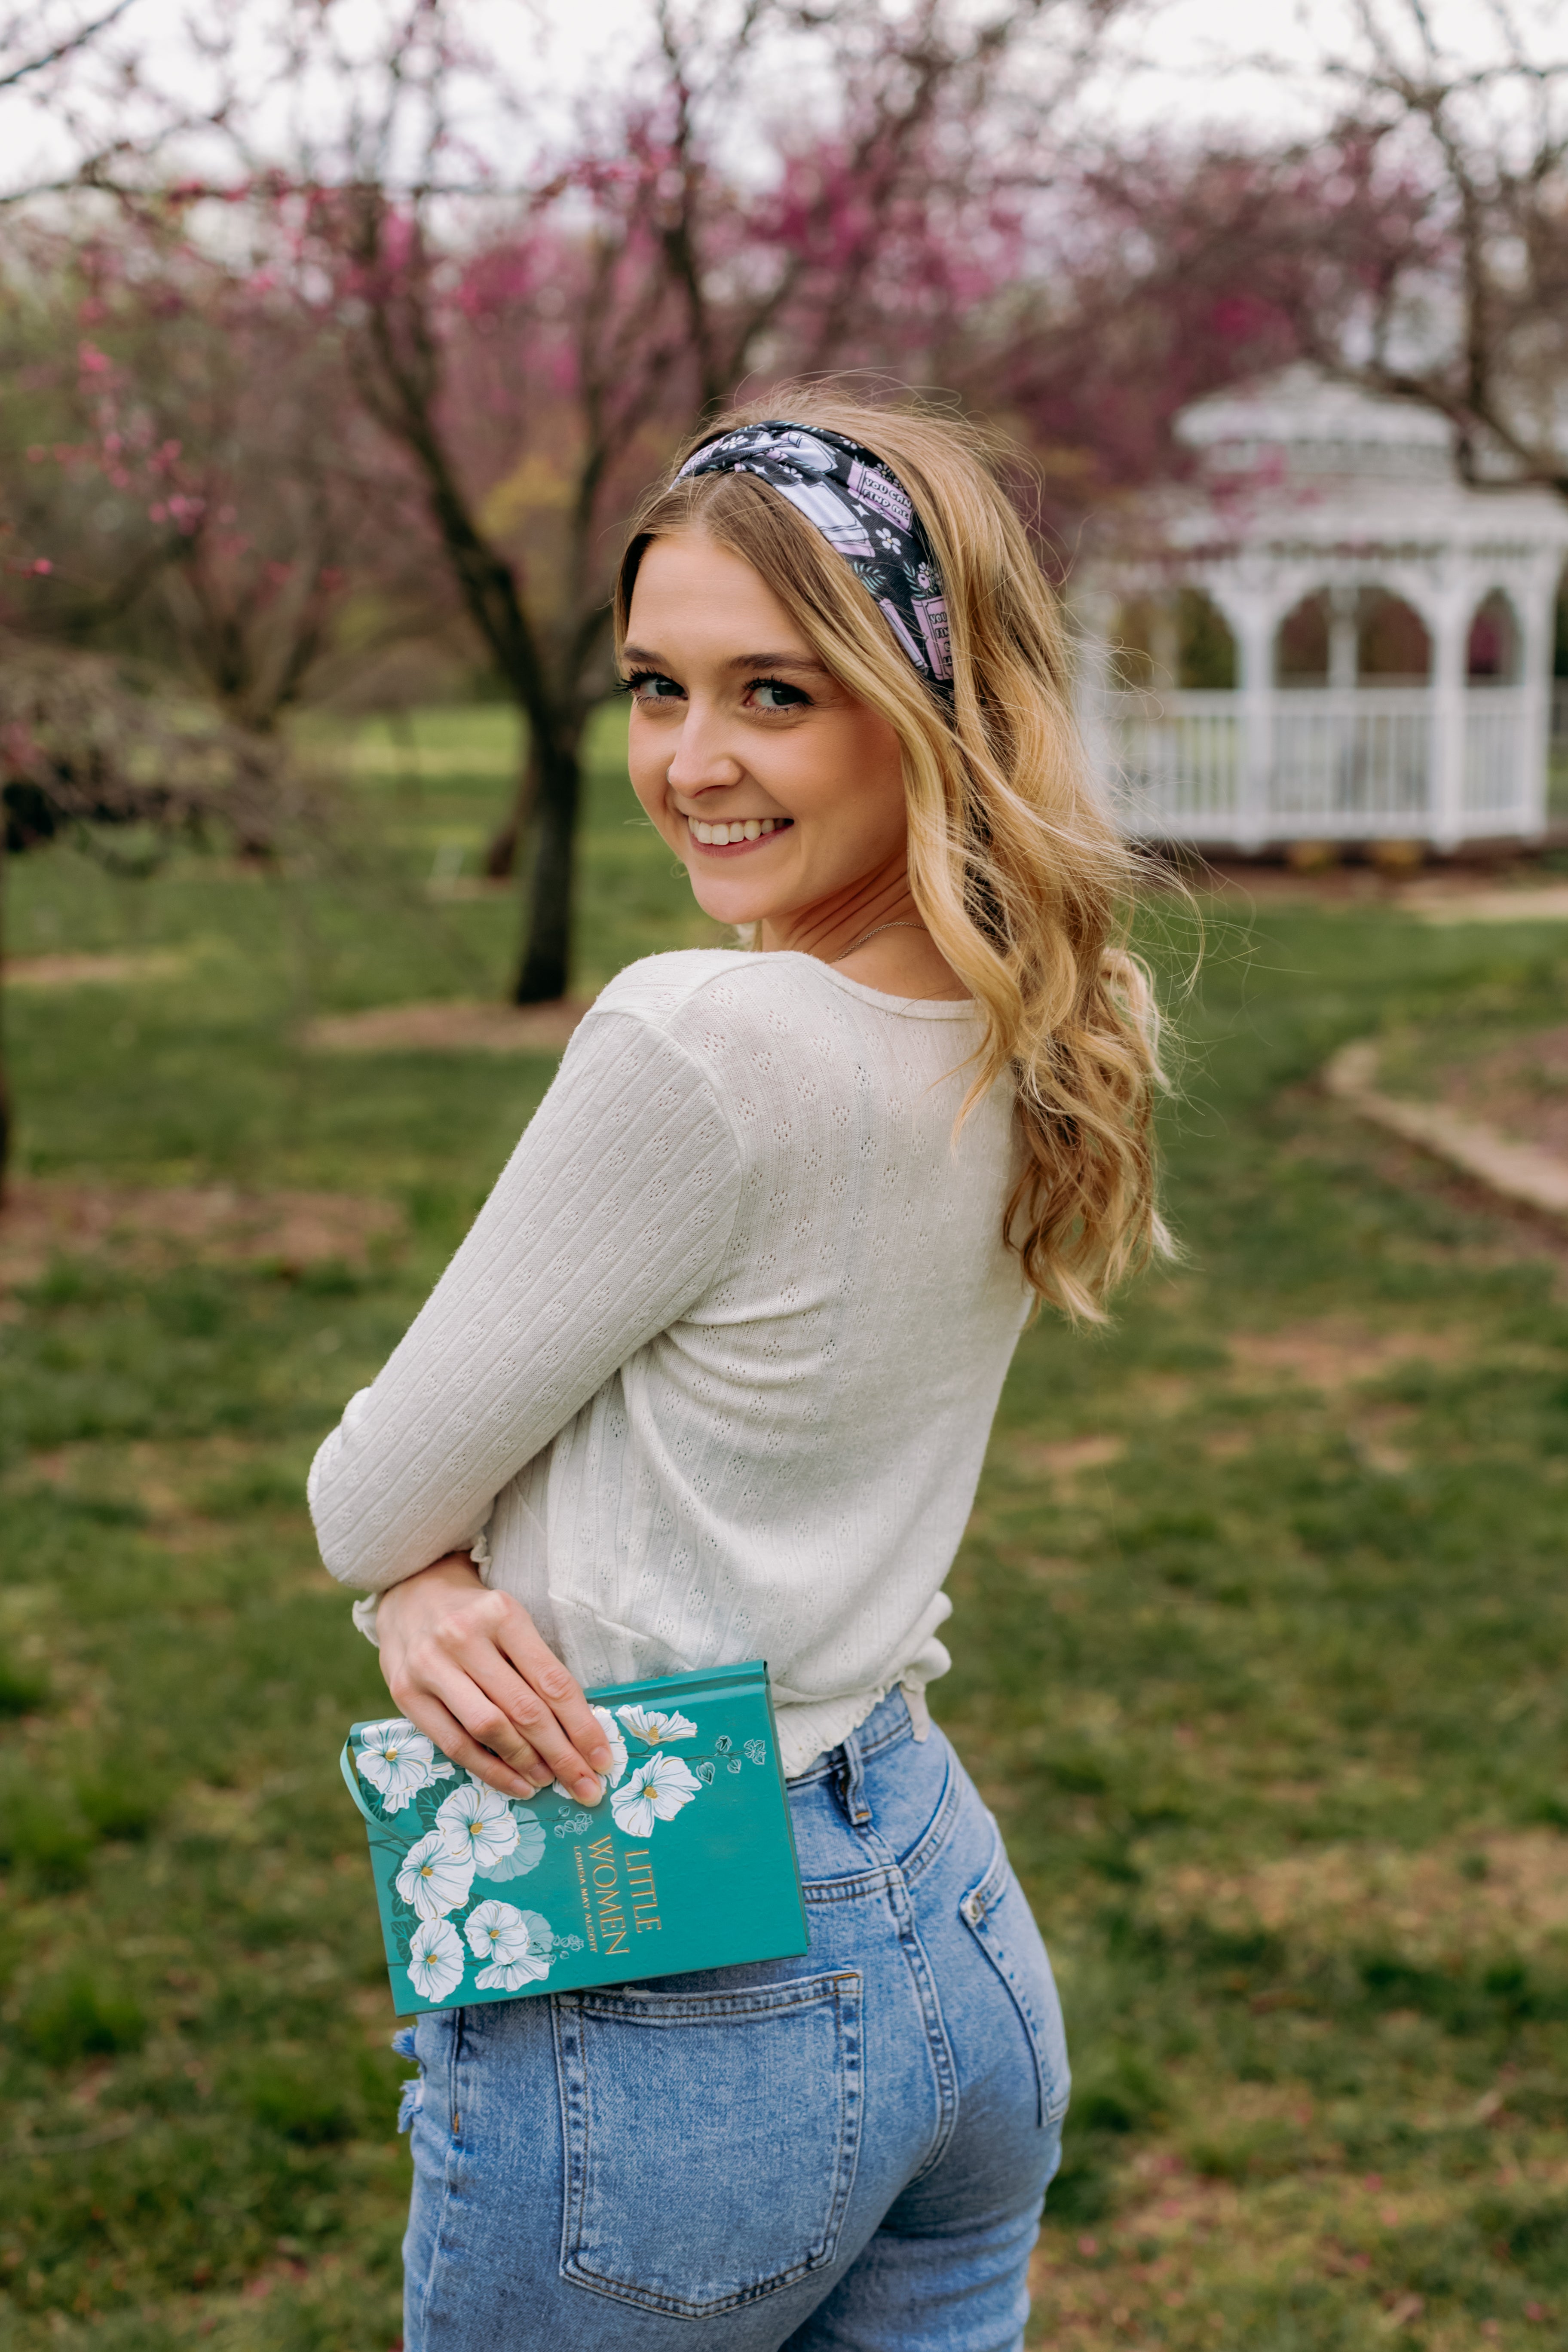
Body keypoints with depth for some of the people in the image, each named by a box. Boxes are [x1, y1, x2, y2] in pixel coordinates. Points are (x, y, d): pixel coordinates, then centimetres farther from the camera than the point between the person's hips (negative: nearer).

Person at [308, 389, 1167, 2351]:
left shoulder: (696, 1048, -27)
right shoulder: (1033, 1045, -1)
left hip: (663, 2011, -7)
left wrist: (418, 1563, 5)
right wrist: (437, 1582, -10)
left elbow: (370, 1491, -14)